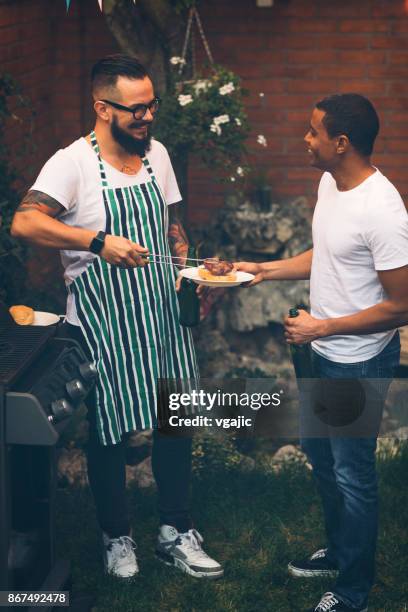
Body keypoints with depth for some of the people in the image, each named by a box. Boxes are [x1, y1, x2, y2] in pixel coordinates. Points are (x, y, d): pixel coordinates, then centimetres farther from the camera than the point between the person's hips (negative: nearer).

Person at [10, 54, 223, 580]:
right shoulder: (73, 163, -15)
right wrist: (99, 242, -34)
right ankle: (116, 537, 27)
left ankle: (175, 533, 25)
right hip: (102, 321, -6)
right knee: (109, 432, 7)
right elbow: (25, 223, -29)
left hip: (162, 313, 6)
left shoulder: (157, 154, 6)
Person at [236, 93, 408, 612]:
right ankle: (338, 551, 46)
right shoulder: (330, 183, 0)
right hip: (324, 355, 9)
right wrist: (265, 270, 8)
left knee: (352, 474, 5)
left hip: (360, 364, -9)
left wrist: (323, 327, -22)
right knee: (318, 451, 24)